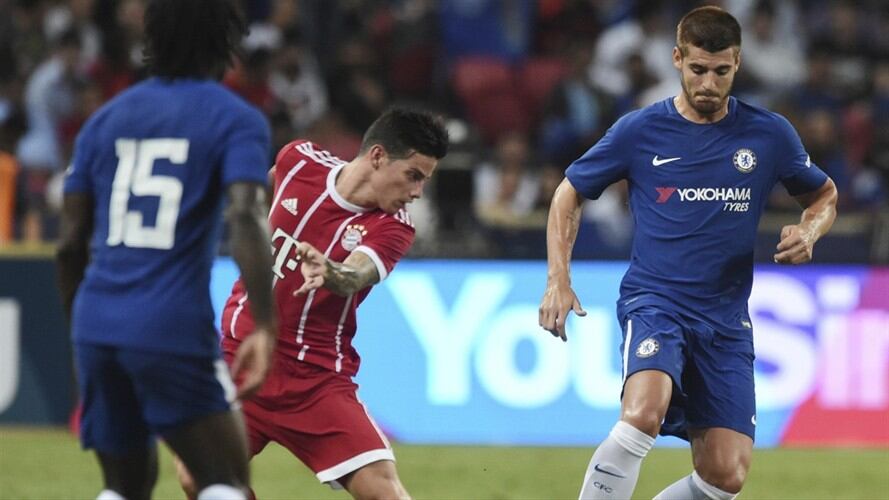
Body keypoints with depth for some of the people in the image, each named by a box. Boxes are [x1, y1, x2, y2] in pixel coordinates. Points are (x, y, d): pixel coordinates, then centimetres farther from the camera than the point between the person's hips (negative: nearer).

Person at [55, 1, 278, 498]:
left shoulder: (107, 118, 15)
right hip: (174, 330, -5)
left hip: (96, 325, 5)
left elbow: (71, 243, 14)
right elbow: (246, 217, -16)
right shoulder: (236, 119, 1)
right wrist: (266, 327, -21)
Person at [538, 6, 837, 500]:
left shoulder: (769, 134, 3)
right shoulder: (639, 131, -1)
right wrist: (558, 280, 0)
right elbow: (569, 193, 11)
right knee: (644, 413, -33)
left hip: (726, 320, 3)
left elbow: (824, 195, 19)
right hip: (653, 301, -3)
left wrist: (808, 232, -4)